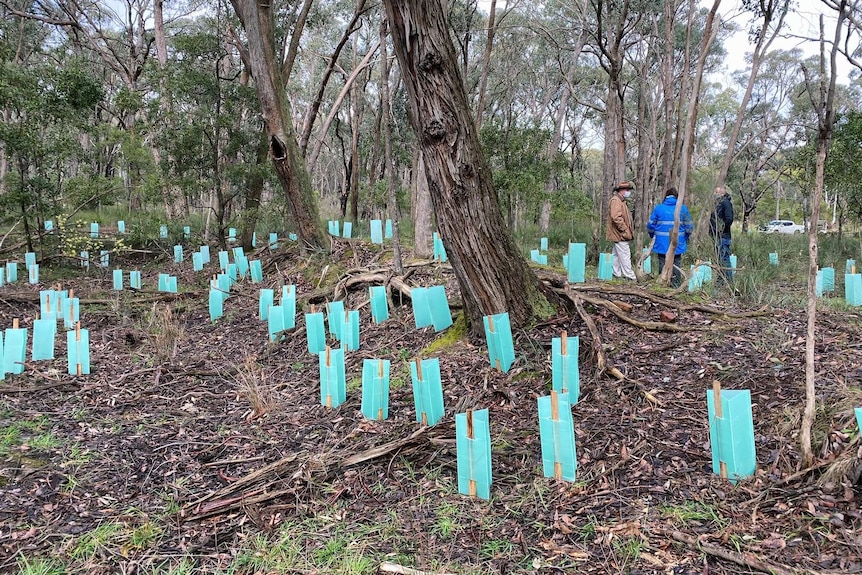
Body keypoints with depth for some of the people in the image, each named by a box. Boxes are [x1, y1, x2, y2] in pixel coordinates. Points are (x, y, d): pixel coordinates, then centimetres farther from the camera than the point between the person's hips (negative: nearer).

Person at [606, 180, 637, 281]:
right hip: (620, 235, -11)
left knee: (617, 255, 13)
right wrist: (625, 230, -21)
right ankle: (630, 277, -8)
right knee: (625, 256, -9)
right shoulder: (615, 201, -15)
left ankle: (617, 274, 19)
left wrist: (628, 231, 17)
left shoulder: (620, 201, 19)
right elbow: (616, 217, -26)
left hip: (618, 235, 11)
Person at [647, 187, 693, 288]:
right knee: (676, 264, 10)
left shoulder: (658, 208, -4)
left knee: (663, 264, 9)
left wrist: (652, 236, 18)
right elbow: (689, 227, -1)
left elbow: (650, 226, -2)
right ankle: (676, 286, 10)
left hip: (662, 244, 0)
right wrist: (686, 238, 17)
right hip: (677, 244, 0)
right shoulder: (683, 209, -3)